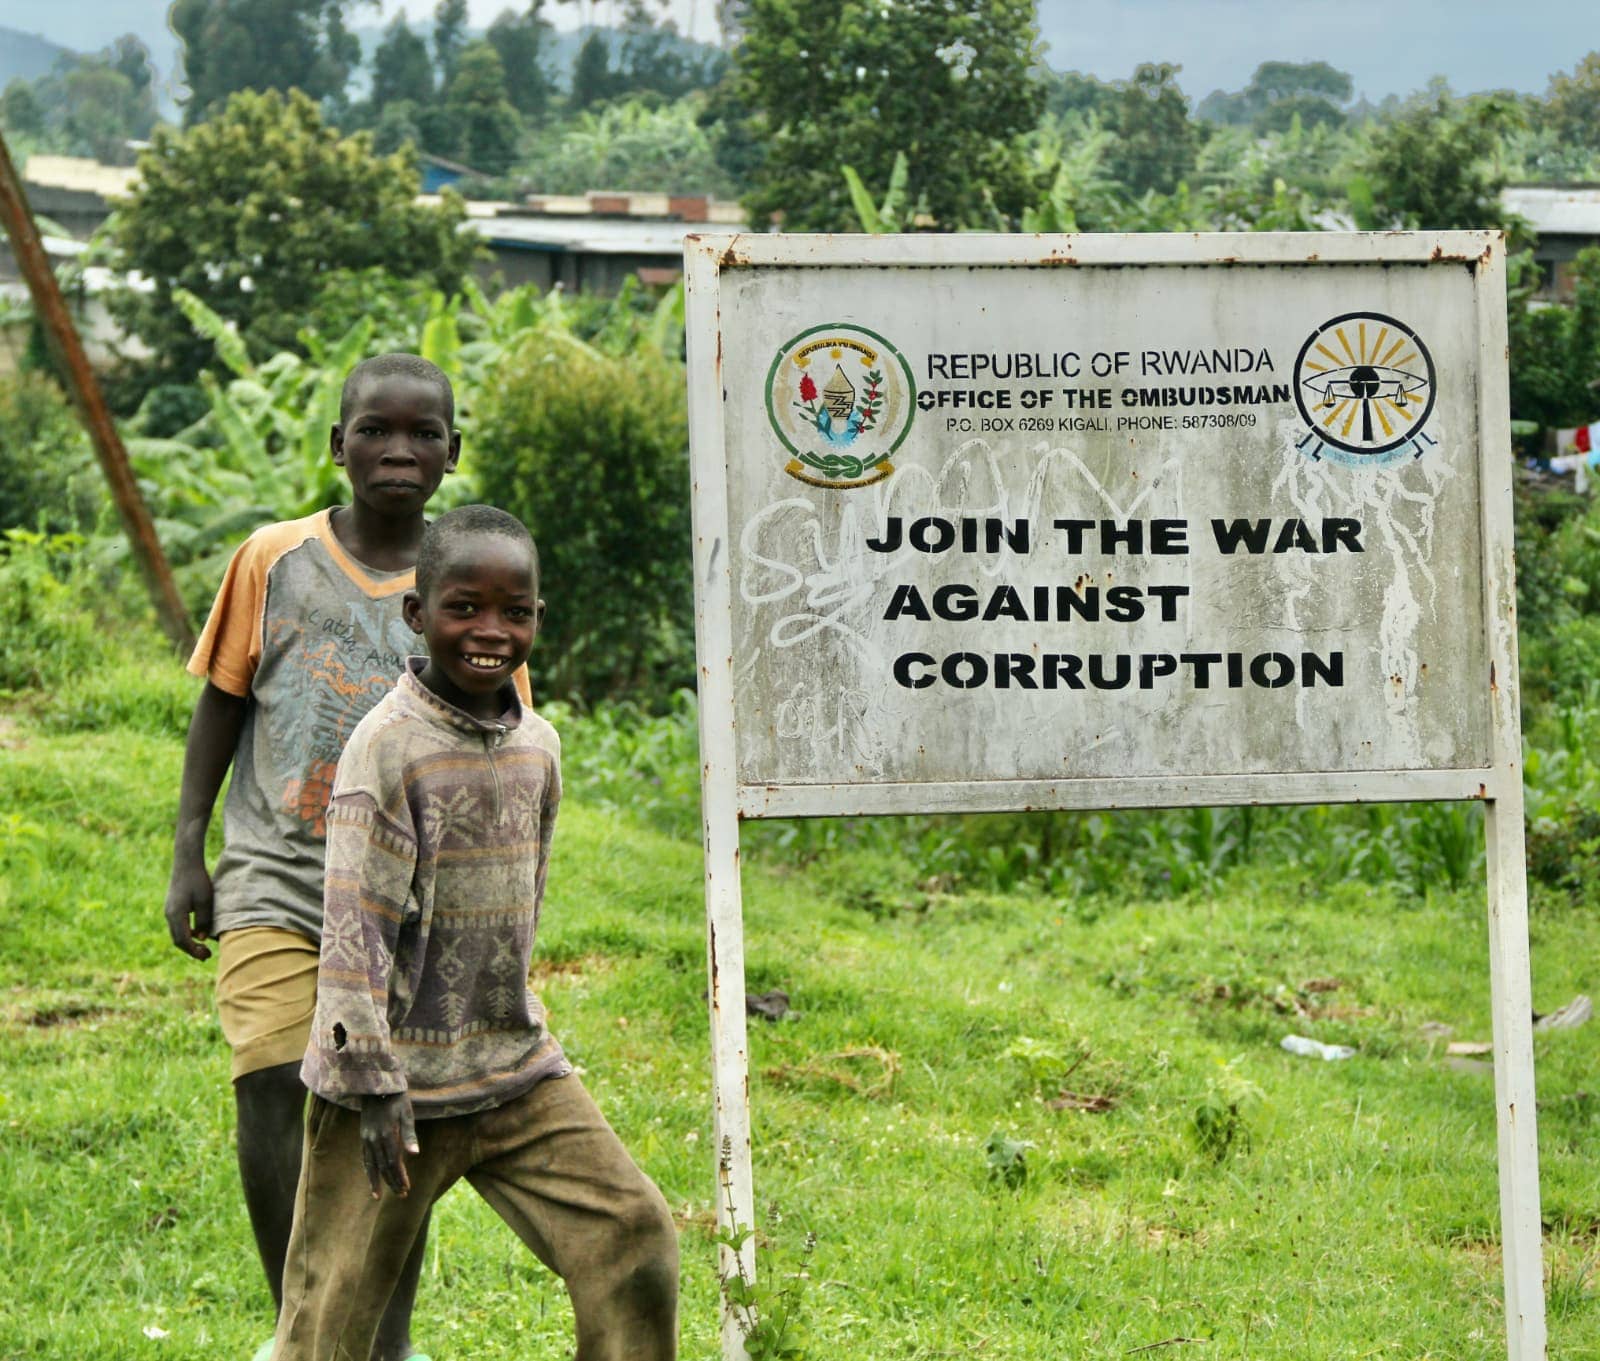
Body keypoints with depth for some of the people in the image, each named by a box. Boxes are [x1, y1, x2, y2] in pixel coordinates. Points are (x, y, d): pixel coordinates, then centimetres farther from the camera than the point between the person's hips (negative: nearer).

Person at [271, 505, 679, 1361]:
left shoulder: (538, 745, 6)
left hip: (518, 1069, 6)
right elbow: (356, 927, -17)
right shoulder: (389, 746, -15)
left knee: (632, 1234, -2)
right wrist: (374, 1084, -20)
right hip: (405, 1078, -6)